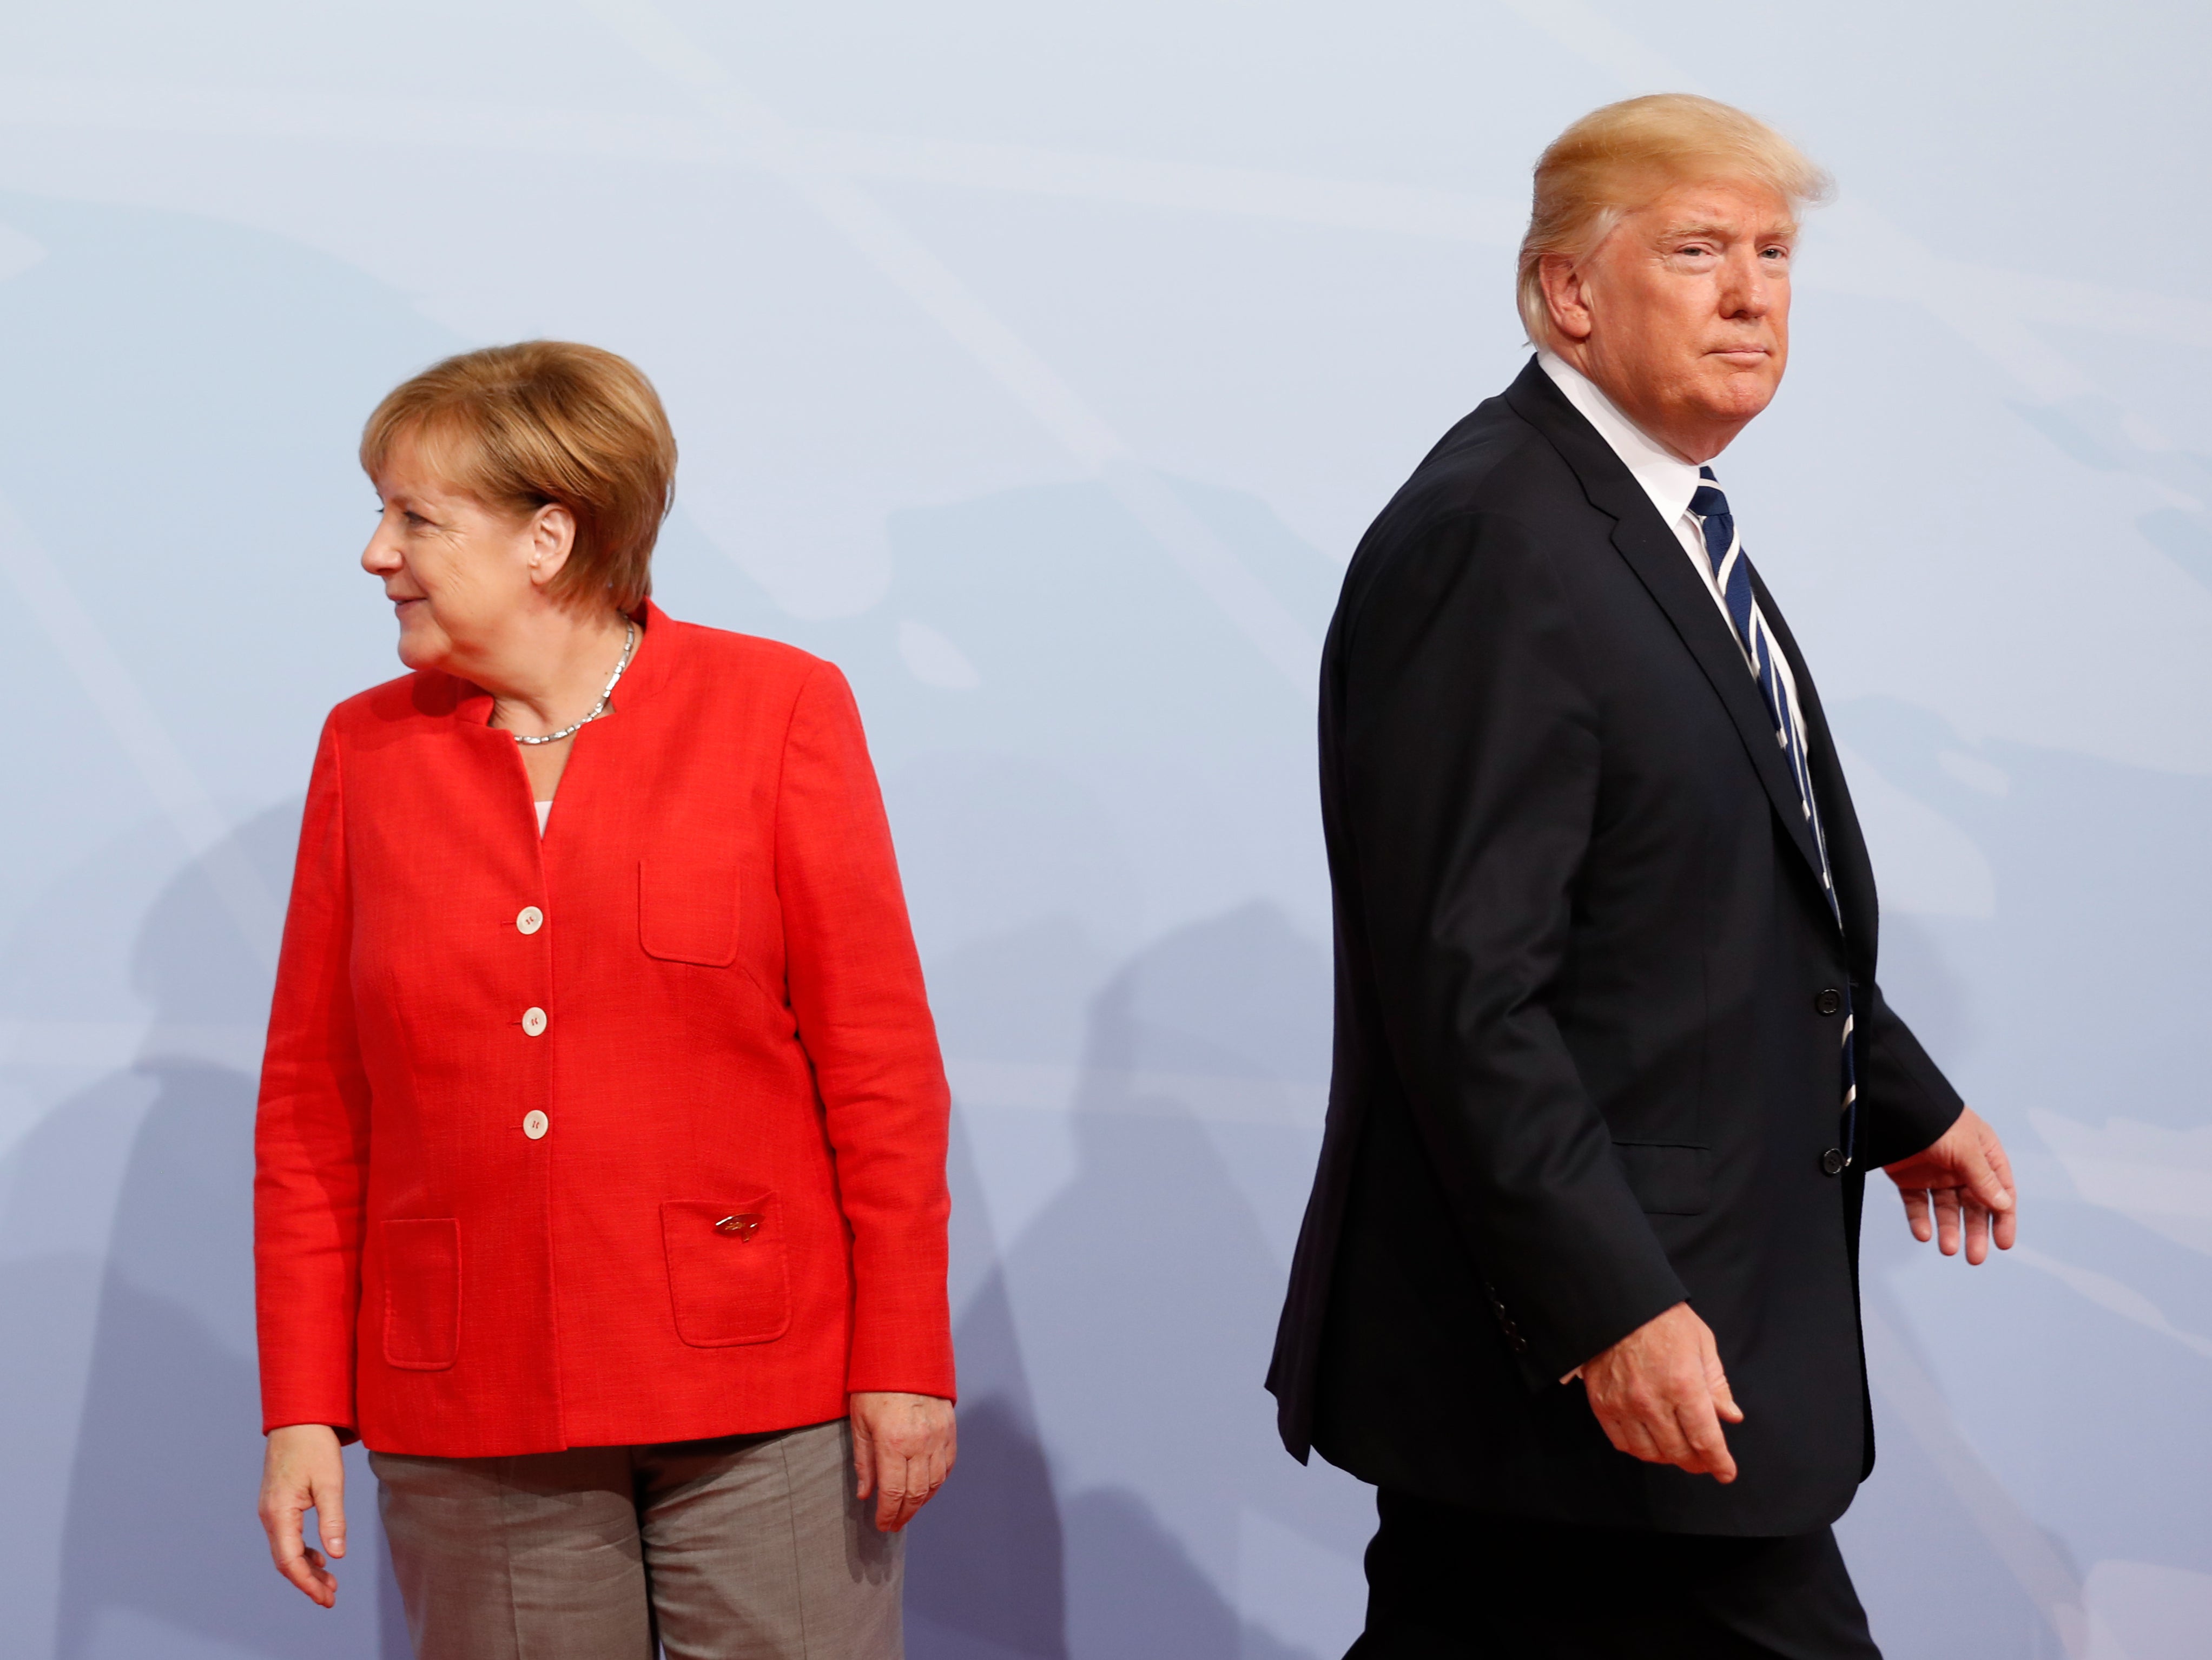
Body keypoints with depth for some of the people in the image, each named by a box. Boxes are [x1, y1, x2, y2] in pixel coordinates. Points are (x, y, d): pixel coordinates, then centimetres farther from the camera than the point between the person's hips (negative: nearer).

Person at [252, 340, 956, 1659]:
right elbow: (311, 1111, 8)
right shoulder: (368, 750, 7)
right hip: (468, 1424, 3)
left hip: (764, 1403, -2)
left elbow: (881, 1066, -2)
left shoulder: (778, 710, -1)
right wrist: (302, 1406, 3)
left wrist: (905, 1359, -5)